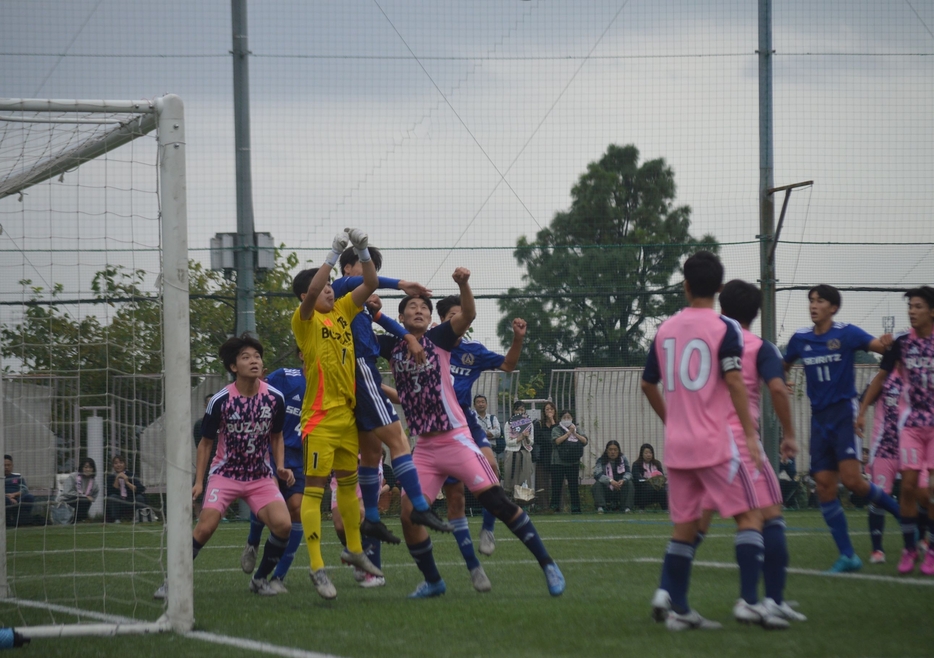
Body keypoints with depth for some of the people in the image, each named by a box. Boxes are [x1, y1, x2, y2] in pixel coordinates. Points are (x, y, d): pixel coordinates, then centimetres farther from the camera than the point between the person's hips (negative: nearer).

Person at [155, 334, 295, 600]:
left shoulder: (274, 398, -6)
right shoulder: (220, 401, -13)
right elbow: (205, 443, 0)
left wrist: (281, 467, -3)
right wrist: (198, 482, -4)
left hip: (261, 477, 2)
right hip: (225, 475, -2)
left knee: (282, 525, -19)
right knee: (204, 528, -18)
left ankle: (260, 579, 4)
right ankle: (172, 582, -2)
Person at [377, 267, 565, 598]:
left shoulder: (439, 338, -1)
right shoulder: (391, 345, 9)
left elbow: (468, 315, -16)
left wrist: (463, 283, -35)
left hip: (455, 439, -4)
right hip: (424, 447, 4)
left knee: (495, 501, -13)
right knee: (408, 515, -5)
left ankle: (547, 564, -4)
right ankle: (432, 581, 15)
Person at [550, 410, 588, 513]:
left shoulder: (576, 429, 13)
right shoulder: (556, 429, 4)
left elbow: (585, 441, 2)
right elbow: (556, 441, -14)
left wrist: (575, 433, -9)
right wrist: (568, 433, -11)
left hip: (573, 462, 3)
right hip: (559, 462, -3)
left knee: (574, 486, 4)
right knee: (556, 485, -3)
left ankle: (575, 507, 8)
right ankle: (554, 507, 2)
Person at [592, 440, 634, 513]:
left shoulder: (623, 459, 0)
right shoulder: (600, 460, -7)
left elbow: (628, 473, -9)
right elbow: (597, 475, -22)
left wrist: (623, 480, -34)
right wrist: (610, 481, -39)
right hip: (606, 490, -1)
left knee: (629, 483, -23)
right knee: (597, 484, -28)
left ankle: (627, 507, -30)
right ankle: (600, 507, -43)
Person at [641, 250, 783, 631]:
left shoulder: (665, 329, 10)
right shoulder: (725, 329, -7)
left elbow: (648, 385, 18)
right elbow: (734, 381, -16)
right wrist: (750, 434, -15)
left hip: (676, 443, 6)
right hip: (715, 442, -6)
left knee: (685, 525, 12)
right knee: (749, 517, -2)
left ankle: (674, 605, 5)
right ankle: (748, 600, -14)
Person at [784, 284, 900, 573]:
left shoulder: (846, 333, -6)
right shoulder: (800, 338, 8)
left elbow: (877, 345, -19)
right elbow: (783, 367, 25)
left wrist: (887, 344, -41)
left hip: (844, 412, -5)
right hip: (819, 417, 5)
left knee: (851, 479, -19)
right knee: (824, 486, -1)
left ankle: (900, 511, 5)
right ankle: (847, 555, 4)